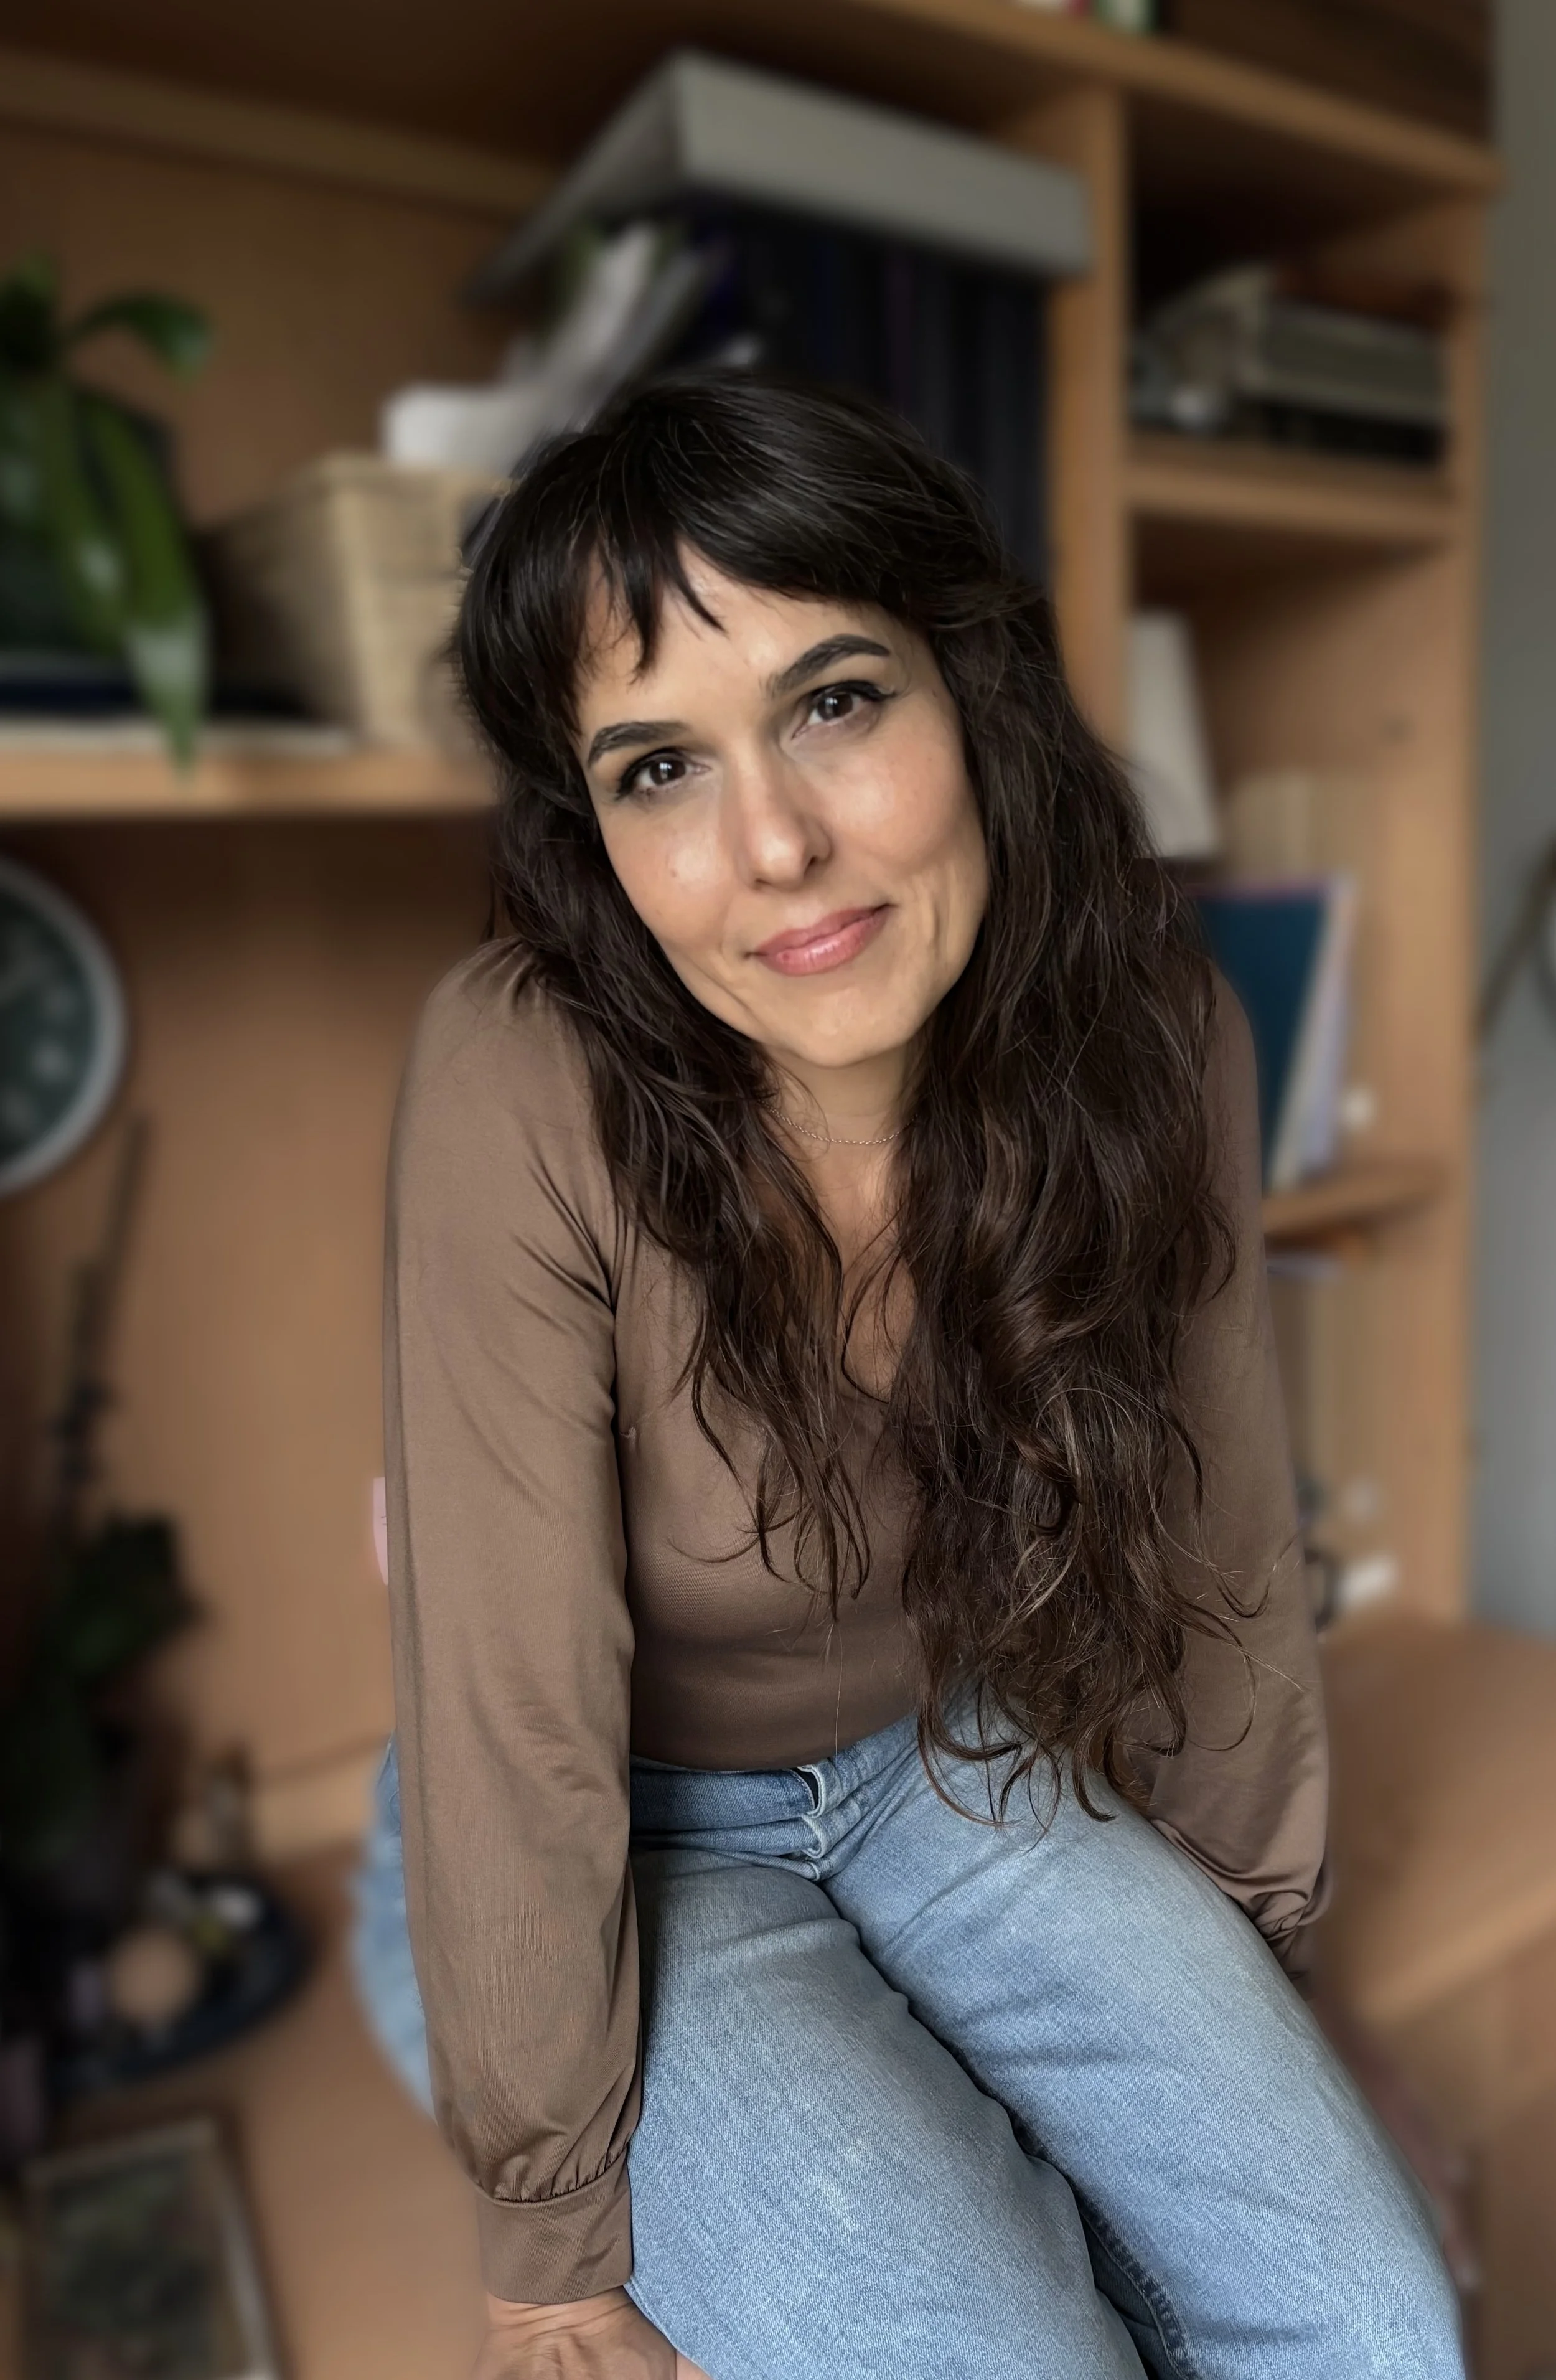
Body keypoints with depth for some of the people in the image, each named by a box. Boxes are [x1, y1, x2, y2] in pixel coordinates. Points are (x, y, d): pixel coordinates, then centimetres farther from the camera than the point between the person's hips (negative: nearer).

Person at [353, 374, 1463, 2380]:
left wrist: (1250, 1956, 9)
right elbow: (515, 1724, -23)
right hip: (613, 1853, -2)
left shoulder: (1144, 1039, -17)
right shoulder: (525, 1086, -30)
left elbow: (1217, 1551, -4)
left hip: (949, 1772, 3)